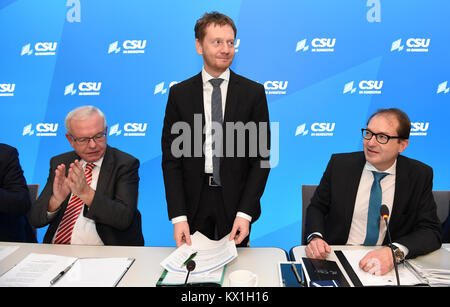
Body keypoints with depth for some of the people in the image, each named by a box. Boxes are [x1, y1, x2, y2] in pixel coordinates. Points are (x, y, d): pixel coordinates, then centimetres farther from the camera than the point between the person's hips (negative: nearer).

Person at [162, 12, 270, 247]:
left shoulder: (254, 92, -1)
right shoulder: (179, 93, 1)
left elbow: (261, 157, -2)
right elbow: (171, 158, -1)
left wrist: (245, 213, -11)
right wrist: (178, 216, -9)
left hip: (236, 203, 0)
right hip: (193, 204, 1)